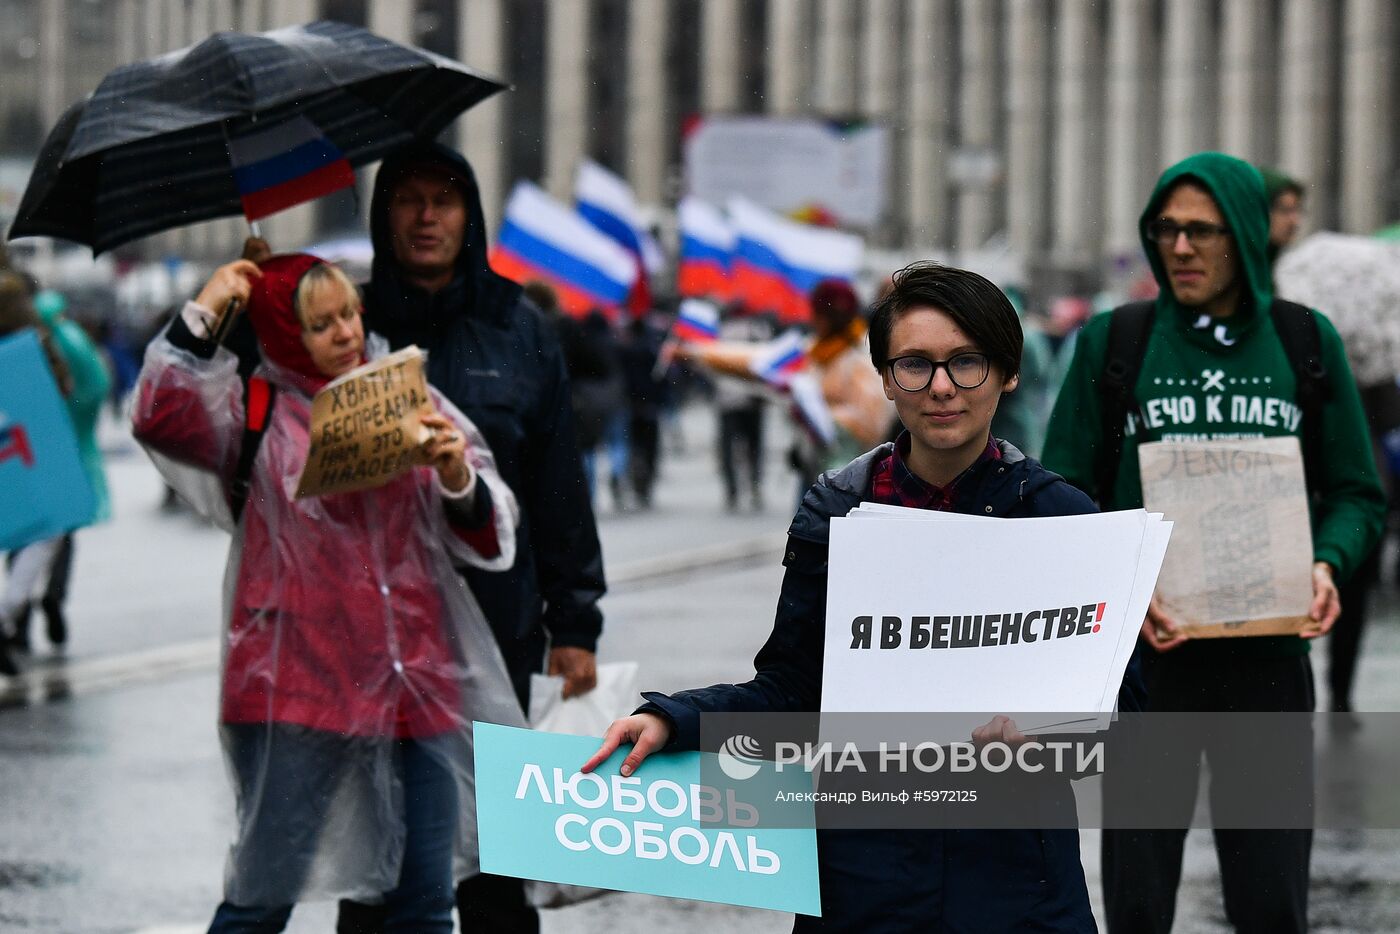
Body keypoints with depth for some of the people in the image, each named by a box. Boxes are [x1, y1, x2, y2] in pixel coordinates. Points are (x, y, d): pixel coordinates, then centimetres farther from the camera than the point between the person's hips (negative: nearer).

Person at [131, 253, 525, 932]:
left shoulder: (410, 398, 11)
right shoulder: (258, 412, 2)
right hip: (299, 690, -3)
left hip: (420, 682, 3)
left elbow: (488, 539, 10)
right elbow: (159, 417, -17)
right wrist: (202, 313, -11)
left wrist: (457, 478, -10)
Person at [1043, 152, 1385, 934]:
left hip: (1268, 655, 0)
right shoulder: (1113, 343, 3)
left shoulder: (1305, 342, 6)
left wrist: (1327, 564, -12)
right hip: (1145, 649, 0)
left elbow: (1358, 494, 10)